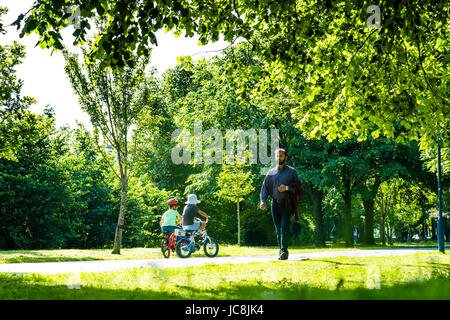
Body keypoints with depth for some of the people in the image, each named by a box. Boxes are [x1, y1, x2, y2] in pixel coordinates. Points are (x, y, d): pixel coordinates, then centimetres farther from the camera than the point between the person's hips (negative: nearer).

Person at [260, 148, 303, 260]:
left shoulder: (291, 171, 3)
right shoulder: (271, 172, 12)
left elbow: (298, 187, 1)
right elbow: (265, 188, 8)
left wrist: (287, 188, -16)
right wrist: (263, 201, -8)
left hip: (286, 204, -3)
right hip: (275, 204, 3)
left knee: (284, 228, -15)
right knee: (278, 230, 7)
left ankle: (284, 251, -13)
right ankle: (282, 251, 18)